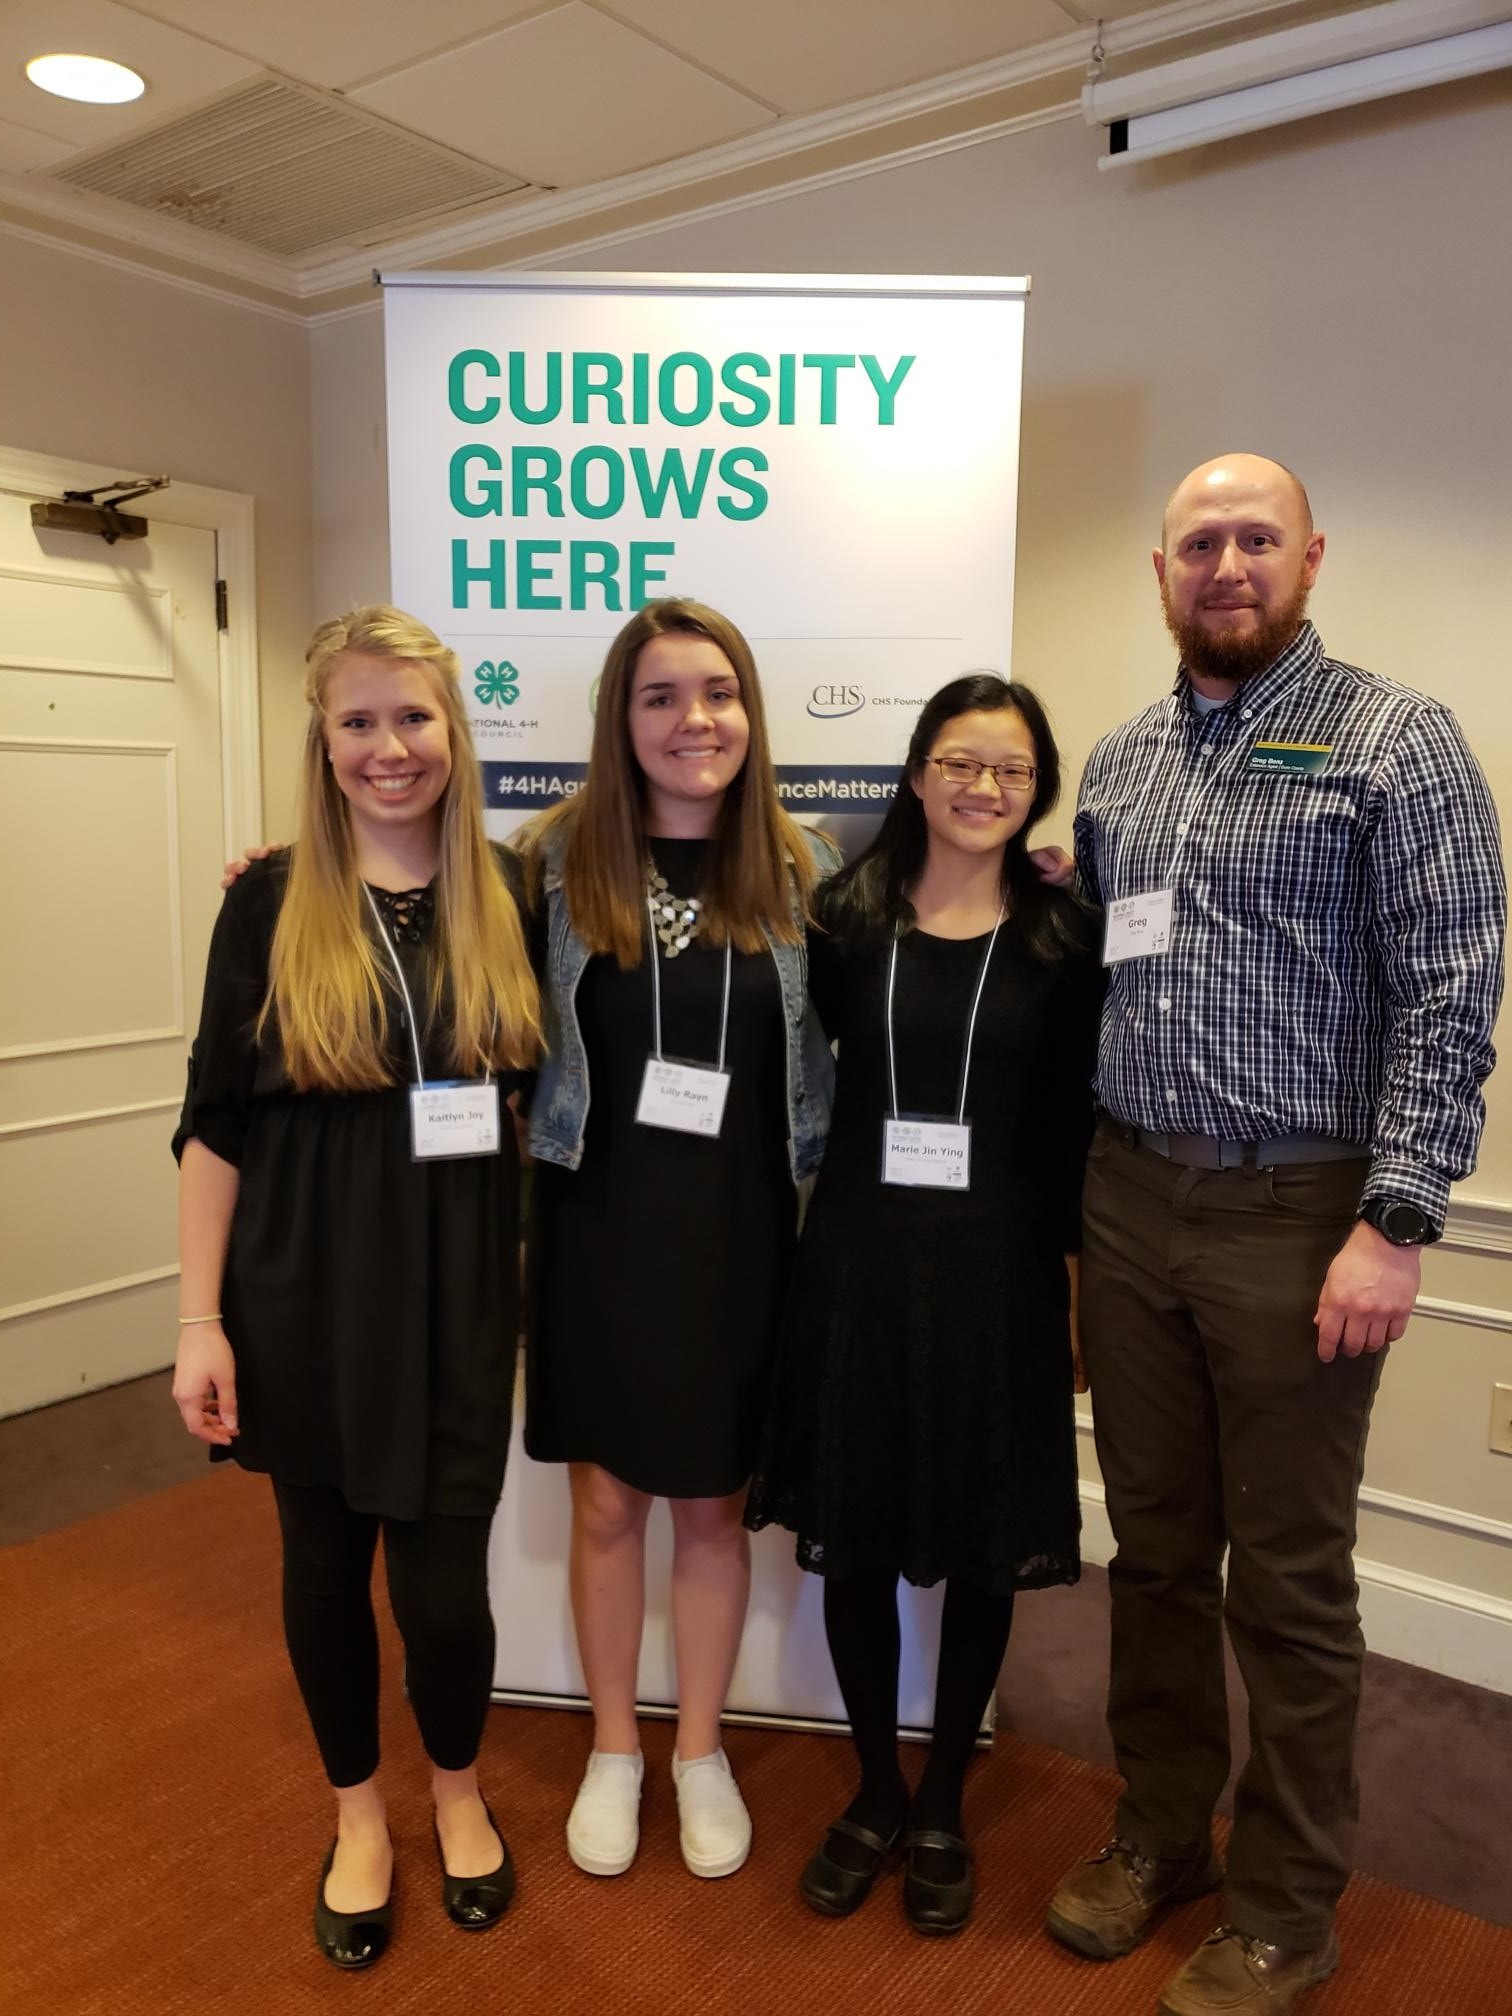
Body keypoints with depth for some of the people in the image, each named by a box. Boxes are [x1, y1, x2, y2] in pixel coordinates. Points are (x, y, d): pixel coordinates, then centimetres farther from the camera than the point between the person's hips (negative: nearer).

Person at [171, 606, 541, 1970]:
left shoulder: (509, 894, 0)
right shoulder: (272, 900, -5)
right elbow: (216, 1123, -3)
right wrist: (201, 1320, -6)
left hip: (457, 1291, 1)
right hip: (305, 1293, 0)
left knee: (444, 1576, 5)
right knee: (325, 1557, 15)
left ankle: (459, 1792, 37)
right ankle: (358, 1812, 41)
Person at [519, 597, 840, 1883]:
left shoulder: (803, 871, 0)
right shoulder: (558, 859, -3)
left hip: (736, 1233, 1)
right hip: (597, 1224, 0)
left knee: (714, 1505, 14)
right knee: (606, 1502, 13)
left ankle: (702, 1751, 37)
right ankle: (614, 1750, 37)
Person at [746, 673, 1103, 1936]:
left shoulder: (1065, 938, 0)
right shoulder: (843, 916, 0)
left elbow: (1074, 1126, 2)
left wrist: (1081, 1278, 1)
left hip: (998, 1270, 0)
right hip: (858, 1258, 1)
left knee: (982, 1549, 11)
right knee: (854, 1538, 11)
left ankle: (944, 1805, 35)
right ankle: (876, 1793, 35)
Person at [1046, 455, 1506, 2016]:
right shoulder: (1118, 761, 11)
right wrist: (1080, 1186, 8)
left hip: (1297, 1213, -4)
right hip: (1131, 1202, 5)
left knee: (1288, 1579, 8)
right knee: (1154, 1547, 16)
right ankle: (1159, 1832, 37)